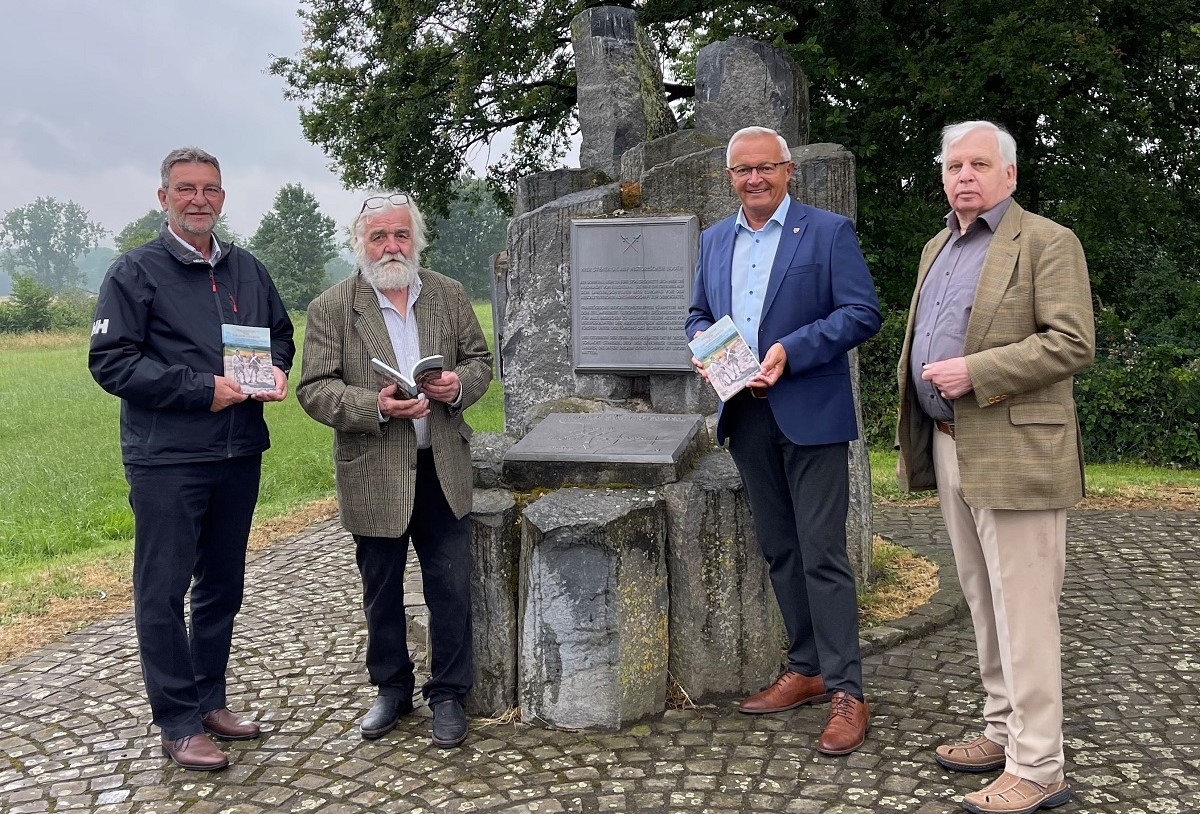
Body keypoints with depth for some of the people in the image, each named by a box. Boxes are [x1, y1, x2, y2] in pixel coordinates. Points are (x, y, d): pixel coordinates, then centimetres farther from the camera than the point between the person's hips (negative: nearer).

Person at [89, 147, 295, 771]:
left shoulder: (247, 269, 12)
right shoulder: (136, 271, -4)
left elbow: (280, 332, 23)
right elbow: (110, 361, -11)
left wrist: (277, 370, 0)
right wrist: (201, 388, -18)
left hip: (239, 455, 6)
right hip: (166, 460, -5)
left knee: (222, 585, 15)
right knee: (163, 591, 0)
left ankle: (209, 701, 29)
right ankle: (178, 724, 11)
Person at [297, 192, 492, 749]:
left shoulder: (450, 295, 5)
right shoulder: (330, 308, -4)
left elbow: (479, 359, 11)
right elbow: (314, 390, -8)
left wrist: (460, 384, -12)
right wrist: (375, 407, -24)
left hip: (442, 471, 2)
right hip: (374, 477, -1)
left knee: (451, 589, 5)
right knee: (382, 593, 14)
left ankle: (448, 694, 22)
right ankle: (391, 689, 33)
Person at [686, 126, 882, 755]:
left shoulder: (829, 231, -3)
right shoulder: (714, 240, 14)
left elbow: (863, 313, -9)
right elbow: (698, 313, 20)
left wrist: (790, 351, -19)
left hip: (809, 414, -6)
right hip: (746, 415, 6)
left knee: (822, 555, -6)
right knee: (778, 551, 13)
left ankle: (846, 693, 3)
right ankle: (805, 670, 26)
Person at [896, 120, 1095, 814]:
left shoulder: (1048, 242, -6)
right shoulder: (938, 247, 18)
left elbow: (1074, 342, -15)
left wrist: (974, 373, -20)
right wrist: (921, 441, 17)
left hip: (1014, 453, -8)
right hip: (951, 448, 8)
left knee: (1024, 611, -4)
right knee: (985, 603, 16)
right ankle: (1004, 732, 29)